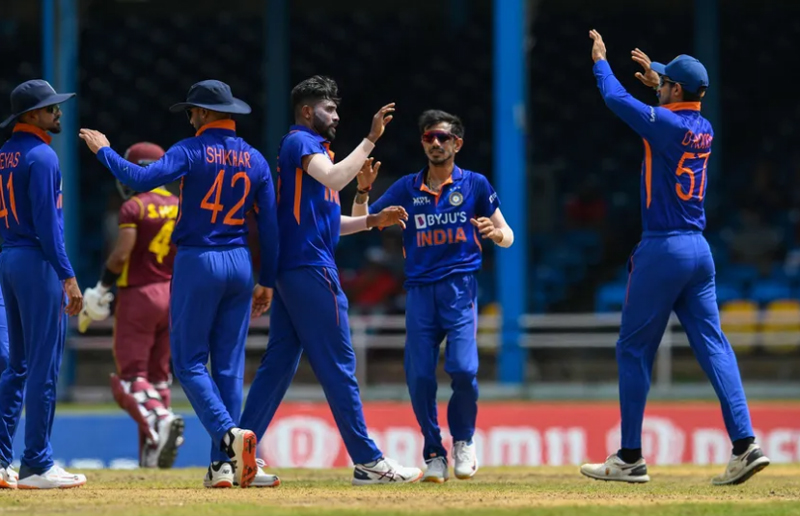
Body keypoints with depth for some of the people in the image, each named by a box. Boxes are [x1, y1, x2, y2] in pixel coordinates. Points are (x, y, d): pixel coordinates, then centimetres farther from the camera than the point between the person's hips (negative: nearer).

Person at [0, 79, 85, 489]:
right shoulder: (41, 156, -12)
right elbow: (46, 222, -18)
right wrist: (68, 277, -19)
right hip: (38, 260, -9)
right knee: (44, 367, -5)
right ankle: (37, 466, -4)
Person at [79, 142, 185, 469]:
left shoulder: (134, 207, -9)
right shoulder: (182, 208, 9)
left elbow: (121, 254, -18)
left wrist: (101, 289, -6)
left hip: (138, 295, -6)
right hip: (173, 296, 6)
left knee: (132, 374, -4)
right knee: (158, 375, 13)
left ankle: (160, 419, -33)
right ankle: (152, 453, 9)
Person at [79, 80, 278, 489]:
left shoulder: (192, 151, -8)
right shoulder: (255, 160, 8)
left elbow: (141, 179, -21)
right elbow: (269, 225, 8)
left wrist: (103, 150, -6)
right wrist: (267, 282, 14)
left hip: (197, 263, -5)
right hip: (239, 266, 5)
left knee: (189, 362, 1)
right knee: (228, 366, 7)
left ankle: (229, 434, -21)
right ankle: (223, 464, 3)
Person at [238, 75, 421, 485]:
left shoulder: (307, 147, 25)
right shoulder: (301, 142, -5)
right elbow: (334, 178, -25)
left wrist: (372, 221, 16)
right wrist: (371, 139, -22)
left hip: (290, 271, 10)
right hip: (311, 268, -10)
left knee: (278, 363, 7)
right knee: (338, 364, -8)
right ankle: (368, 462, -7)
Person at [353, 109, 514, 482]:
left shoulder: (474, 184, 6)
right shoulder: (407, 187, 11)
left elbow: (507, 238, 8)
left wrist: (496, 233, -15)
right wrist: (363, 191, -5)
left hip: (460, 287, -2)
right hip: (420, 291, 2)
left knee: (462, 369, -18)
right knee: (419, 376, -6)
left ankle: (463, 441, 7)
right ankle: (433, 453, 10)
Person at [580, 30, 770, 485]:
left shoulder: (665, 122, -12)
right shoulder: (704, 129, 10)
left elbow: (617, 98, -2)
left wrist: (601, 61, 15)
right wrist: (656, 81, 44)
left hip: (663, 251, -7)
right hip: (699, 250, 7)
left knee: (634, 349, 2)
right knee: (713, 344, 2)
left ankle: (631, 459, 3)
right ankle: (745, 444, -11)